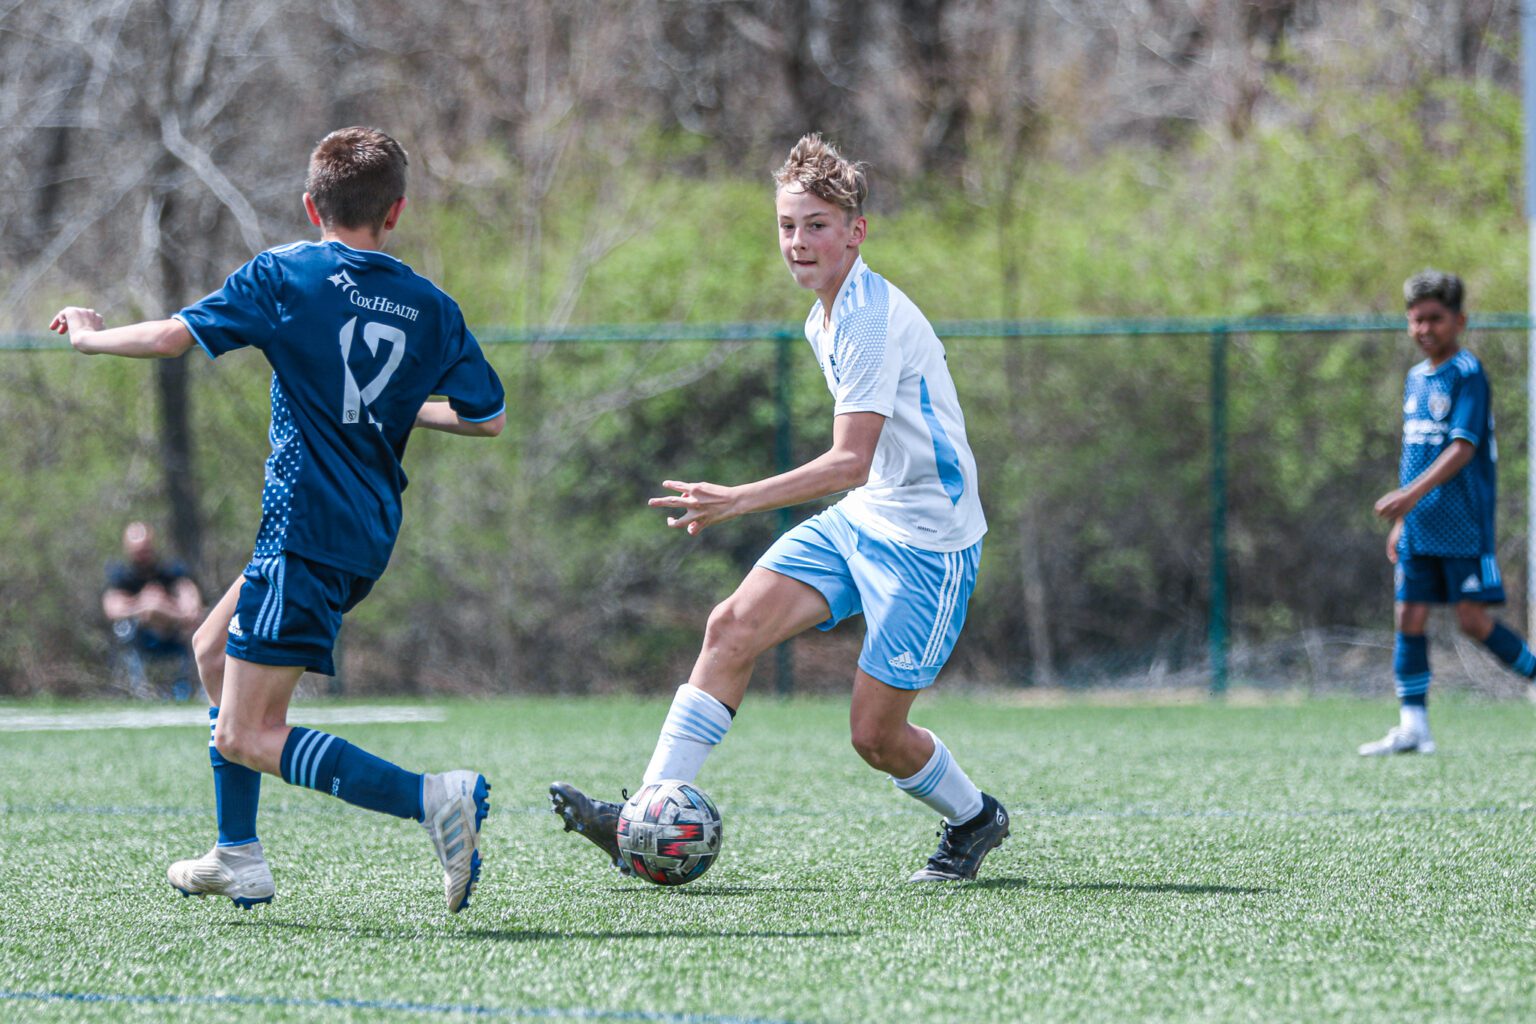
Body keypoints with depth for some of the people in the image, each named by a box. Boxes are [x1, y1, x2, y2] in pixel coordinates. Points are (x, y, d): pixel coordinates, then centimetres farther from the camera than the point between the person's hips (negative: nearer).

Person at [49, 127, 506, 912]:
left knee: (246, 737, -8)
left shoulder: (284, 276, -6)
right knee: (213, 650, 26)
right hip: (370, 531, 7)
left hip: (308, 531, -7)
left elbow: (171, 338, -8)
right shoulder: (430, 307, 6)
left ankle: (433, 798, -24)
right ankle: (237, 859, 28)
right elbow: (488, 416, 7)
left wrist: (89, 336, 12)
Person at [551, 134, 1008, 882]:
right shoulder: (823, 321, 9)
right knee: (734, 626, -10)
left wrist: (739, 502, -35)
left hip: (926, 539, -9)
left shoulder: (873, 318, -22)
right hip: (860, 519, 9)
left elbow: (851, 461, -29)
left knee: (874, 734, -6)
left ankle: (974, 819, 25)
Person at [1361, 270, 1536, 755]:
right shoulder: (1416, 378, 14)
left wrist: (1412, 493, -27)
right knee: (1410, 615, 2)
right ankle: (1413, 725, 3)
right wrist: (1401, 519, 20)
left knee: (1473, 618, -9)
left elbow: (1463, 448, -19)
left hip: (1463, 523, -7)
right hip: (1420, 525, 7)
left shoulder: (1467, 373, -10)